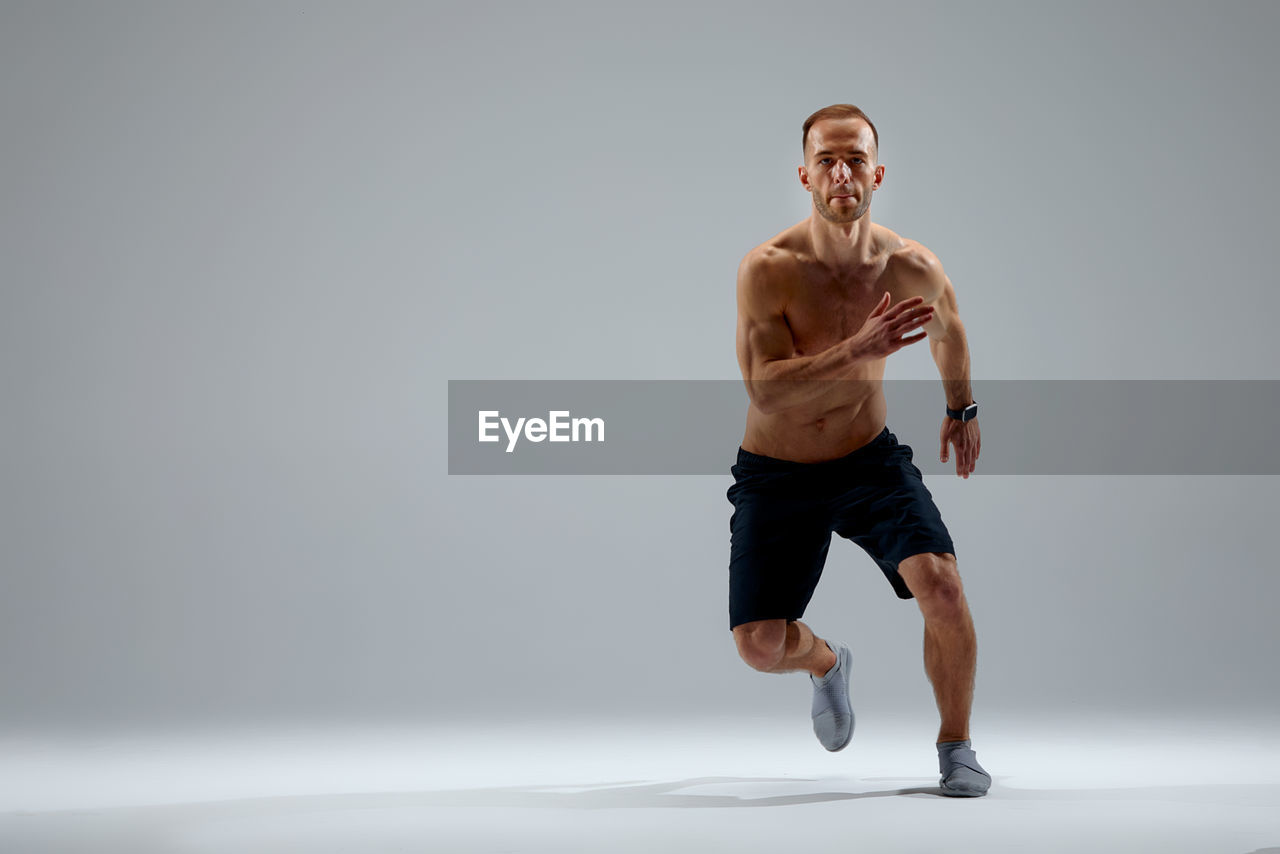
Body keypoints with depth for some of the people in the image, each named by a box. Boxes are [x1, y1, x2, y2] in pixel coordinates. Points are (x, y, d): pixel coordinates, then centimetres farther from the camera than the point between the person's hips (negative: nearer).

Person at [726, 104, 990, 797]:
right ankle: (825, 664, 33)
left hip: (870, 461, 2)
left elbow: (948, 327, 14)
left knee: (941, 586, -22)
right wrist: (860, 351, -40)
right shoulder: (769, 269, -21)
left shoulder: (912, 266, -11)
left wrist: (961, 409, 28)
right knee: (760, 646, -7)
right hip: (776, 474, -1)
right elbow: (765, 390, -29)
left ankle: (955, 745, 3)